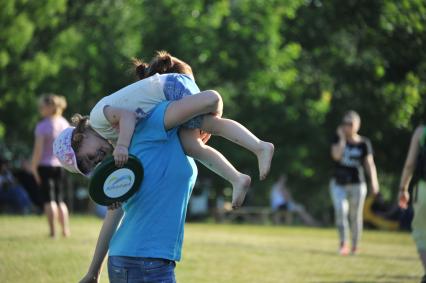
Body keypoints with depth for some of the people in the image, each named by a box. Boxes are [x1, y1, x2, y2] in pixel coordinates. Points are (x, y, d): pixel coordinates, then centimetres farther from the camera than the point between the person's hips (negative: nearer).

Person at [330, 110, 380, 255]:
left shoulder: (364, 143, 1)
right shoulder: (338, 139, 3)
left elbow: (369, 163, -3)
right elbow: (336, 155, -14)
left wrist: (374, 181, -15)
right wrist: (342, 138, -10)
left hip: (357, 184, 0)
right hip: (339, 184, 0)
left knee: (355, 216, 4)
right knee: (340, 210, -18)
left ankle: (355, 245, 20)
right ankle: (343, 243, -13)